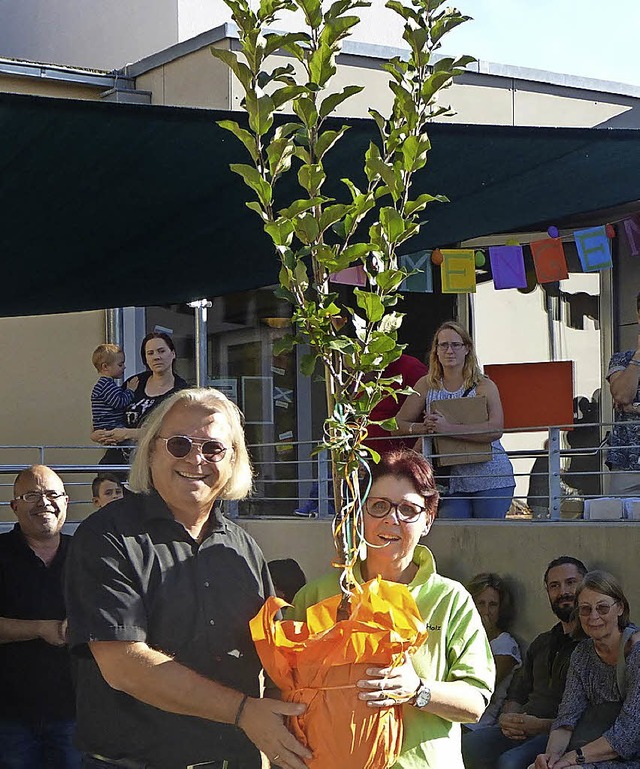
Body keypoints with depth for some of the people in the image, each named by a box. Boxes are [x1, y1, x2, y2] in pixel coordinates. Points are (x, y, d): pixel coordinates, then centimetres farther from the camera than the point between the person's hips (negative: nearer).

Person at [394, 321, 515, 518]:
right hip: (453, 483, 2)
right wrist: (422, 428, -15)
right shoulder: (426, 386, 8)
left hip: (490, 479, -2)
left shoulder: (484, 386, -2)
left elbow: (496, 429, -17)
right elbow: (398, 425, 7)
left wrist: (448, 428, -25)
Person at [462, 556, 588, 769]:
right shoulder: (542, 643, 27)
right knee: (467, 745, -21)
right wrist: (506, 719, 4)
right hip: (520, 731, 7)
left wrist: (541, 726, -16)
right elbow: (516, 694, 28)